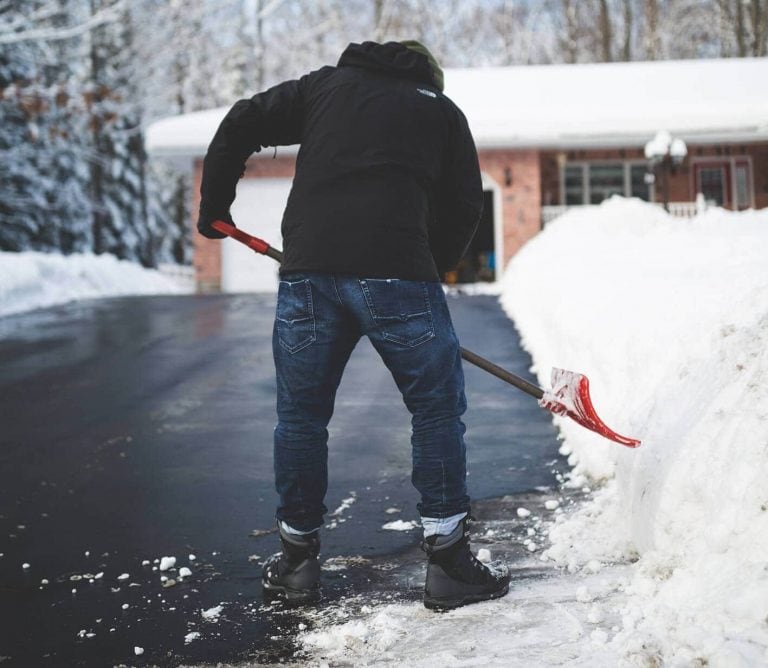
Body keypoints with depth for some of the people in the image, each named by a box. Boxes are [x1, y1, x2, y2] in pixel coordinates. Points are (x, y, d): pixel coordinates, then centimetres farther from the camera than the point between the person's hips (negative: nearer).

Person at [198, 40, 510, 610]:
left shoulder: (326, 85, 24)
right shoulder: (442, 110, 21)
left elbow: (240, 125, 18)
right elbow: (465, 206, 16)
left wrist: (214, 209, 27)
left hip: (307, 268, 3)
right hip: (396, 269, -2)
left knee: (301, 414, 15)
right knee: (438, 410, 9)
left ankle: (297, 561, 24)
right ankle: (448, 562, 10)